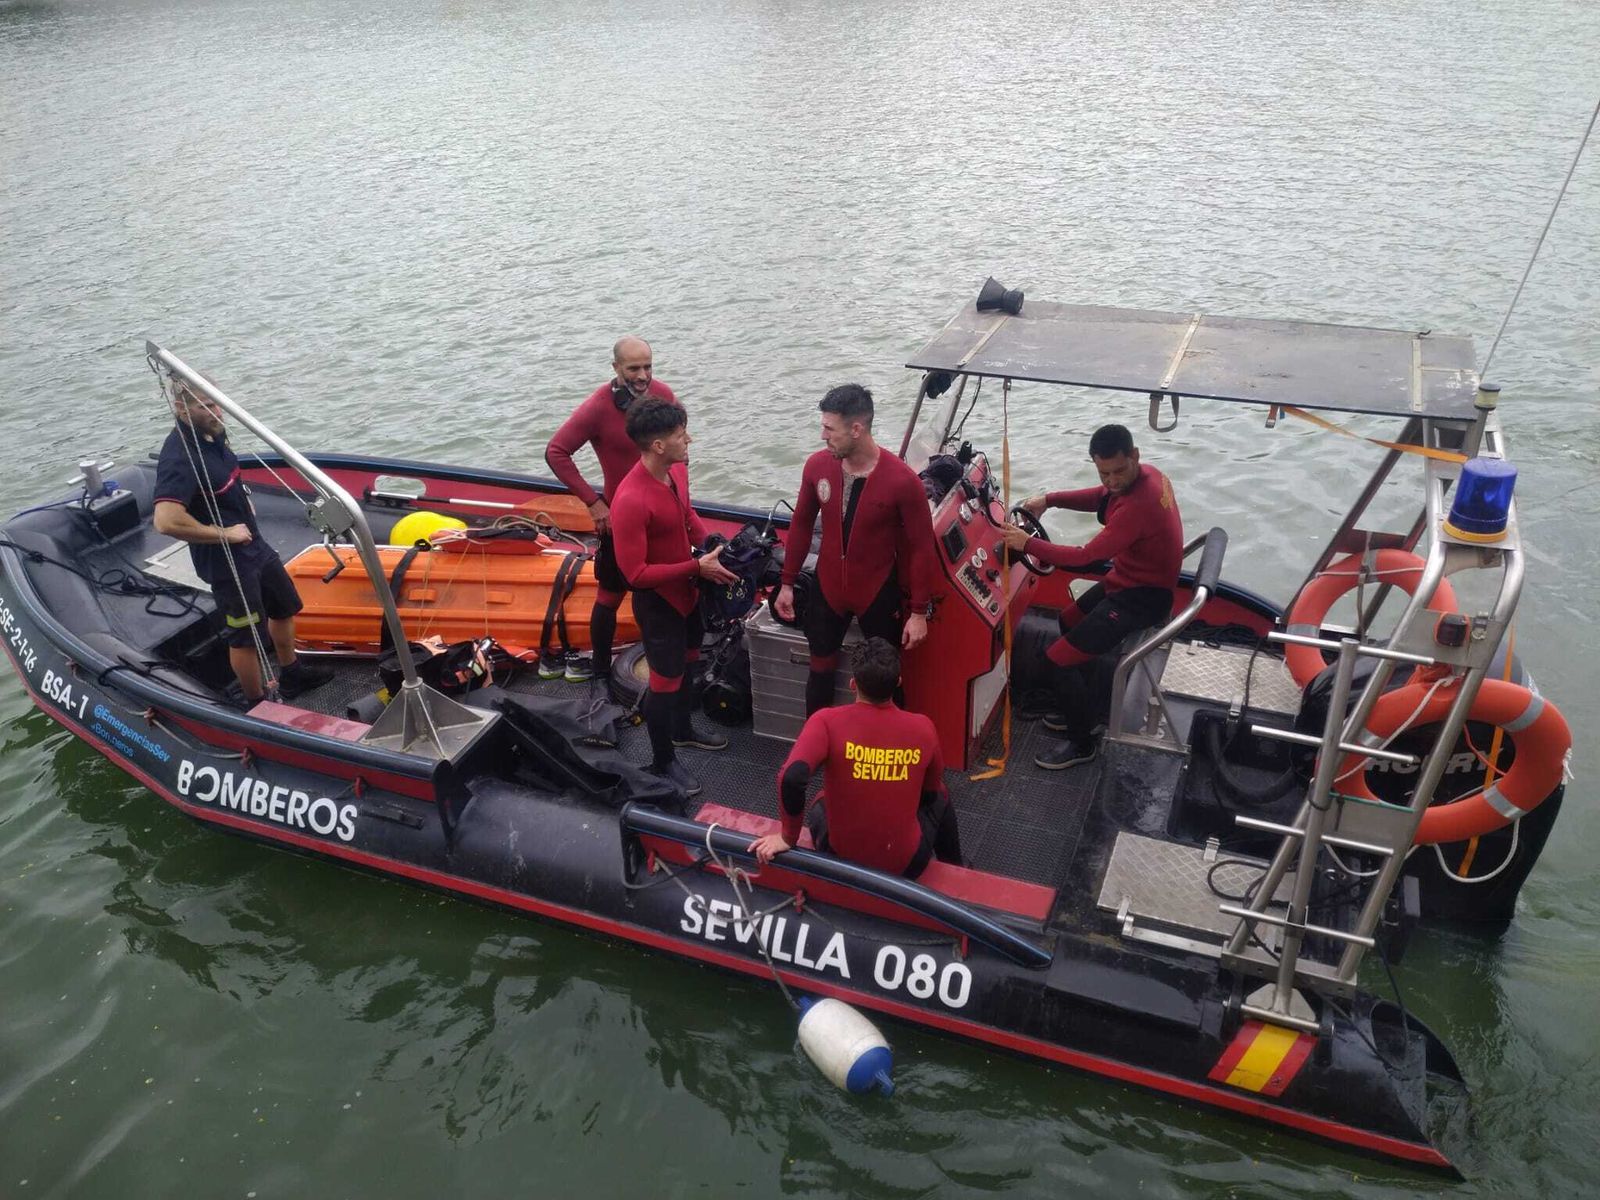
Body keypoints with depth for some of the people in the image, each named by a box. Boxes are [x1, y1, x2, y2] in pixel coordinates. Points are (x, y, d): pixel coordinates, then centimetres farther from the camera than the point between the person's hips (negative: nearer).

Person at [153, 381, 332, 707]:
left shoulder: (213, 433, -1)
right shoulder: (179, 458, -29)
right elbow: (167, 522, -39)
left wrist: (244, 502, 4)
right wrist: (224, 534, -27)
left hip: (255, 544, 9)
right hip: (226, 561, -9)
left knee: (284, 607, 25)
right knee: (246, 636, 7)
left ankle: (291, 675, 46)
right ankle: (257, 704, 27)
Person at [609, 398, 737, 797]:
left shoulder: (677, 469, -8)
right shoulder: (631, 500, -34)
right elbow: (635, 573, -29)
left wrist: (710, 544, -4)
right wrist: (697, 567, -28)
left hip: (687, 589, 8)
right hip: (657, 600, -8)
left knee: (687, 662, 26)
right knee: (666, 680, 8)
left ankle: (683, 730, 51)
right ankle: (663, 761, 29)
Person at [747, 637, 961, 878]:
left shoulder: (827, 721, -20)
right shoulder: (922, 727, -12)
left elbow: (791, 778, -34)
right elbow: (930, 791, 4)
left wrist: (788, 837, -18)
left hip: (843, 861, 0)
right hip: (906, 864, 1)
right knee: (940, 799, 33)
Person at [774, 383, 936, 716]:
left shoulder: (902, 481, -24)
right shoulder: (817, 466, -11)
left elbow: (921, 548, -14)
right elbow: (801, 525, 4)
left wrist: (919, 611, -11)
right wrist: (787, 583, 8)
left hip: (879, 592, -3)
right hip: (828, 588, 3)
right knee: (821, 670, 18)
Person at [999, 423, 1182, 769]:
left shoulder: (1137, 506, -33)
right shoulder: (1145, 474, -5)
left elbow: (1086, 556, -30)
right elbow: (1100, 498, 10)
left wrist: (1028, 544, -23)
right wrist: (1050, 500, -5)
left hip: (1141, 598, -10)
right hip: (1132, 580, 10)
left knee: (1058, 658, -10)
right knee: (1069, 621, 28)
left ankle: (1081, 743, 8)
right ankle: (1082, 711, 38)